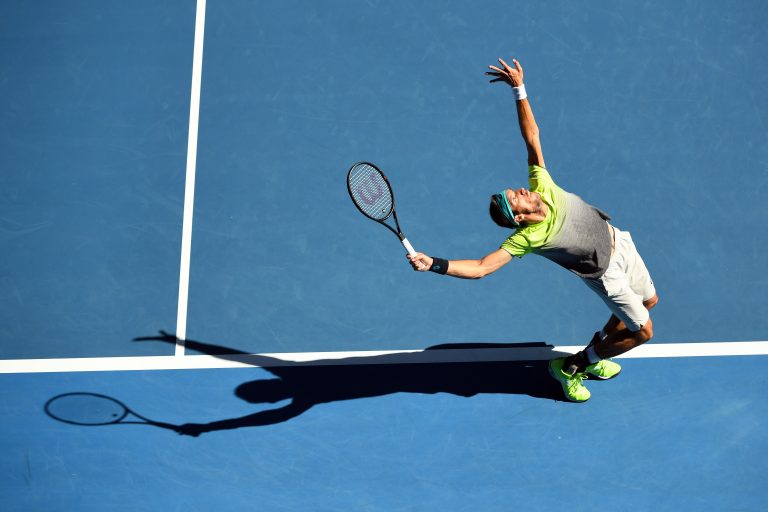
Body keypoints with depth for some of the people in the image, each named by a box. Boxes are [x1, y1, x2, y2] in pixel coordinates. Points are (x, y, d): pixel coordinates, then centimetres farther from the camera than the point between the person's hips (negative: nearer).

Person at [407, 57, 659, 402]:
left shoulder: (542, 186, -22)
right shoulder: (526, 238, -34)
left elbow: (532, 136, -20)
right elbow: (481, 267, -39)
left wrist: (519, 90, -29)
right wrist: (433, 264, -51)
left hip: (619, 241, 6)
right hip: (607, 273, -6)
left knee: (648, 301, 24)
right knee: (641, 331, 0)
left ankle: (594, 351, 39)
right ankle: (572, 367, 15)